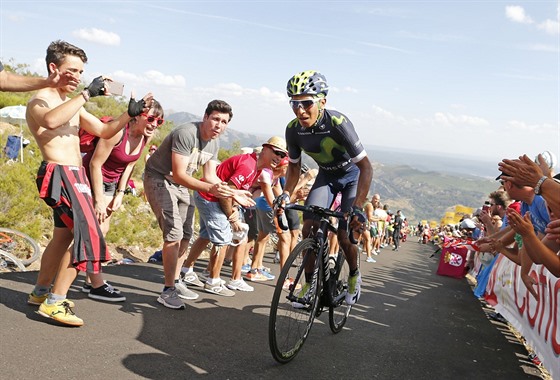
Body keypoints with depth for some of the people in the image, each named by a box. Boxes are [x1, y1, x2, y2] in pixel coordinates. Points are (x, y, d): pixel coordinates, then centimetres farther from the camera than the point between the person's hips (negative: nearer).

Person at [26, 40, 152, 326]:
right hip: (60, 174, -10)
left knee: (64, 236, 19)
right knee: (87, 233, -17)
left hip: (74, 175, 10)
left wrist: (129, 114, 5)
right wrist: (86, 94, -30)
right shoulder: (40, 100, -9)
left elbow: (104, 131, 20)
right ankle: (54, 303, -12)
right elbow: (50, 121, -34)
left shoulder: (73, 105, 18)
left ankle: (40, 293, 33)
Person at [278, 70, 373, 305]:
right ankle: (309, 283, 6)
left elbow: (365, 166, -35)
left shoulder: (338, 124, -35)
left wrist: (357, 207, -43)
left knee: (343, 235, -12)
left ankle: (354, 276, 18)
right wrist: (286, 194, -17)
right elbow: (294, 165, -2)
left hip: (352, 175, -4)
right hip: (326, 175, 4)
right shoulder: (293, 129, -20)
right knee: (309, 226, -11)